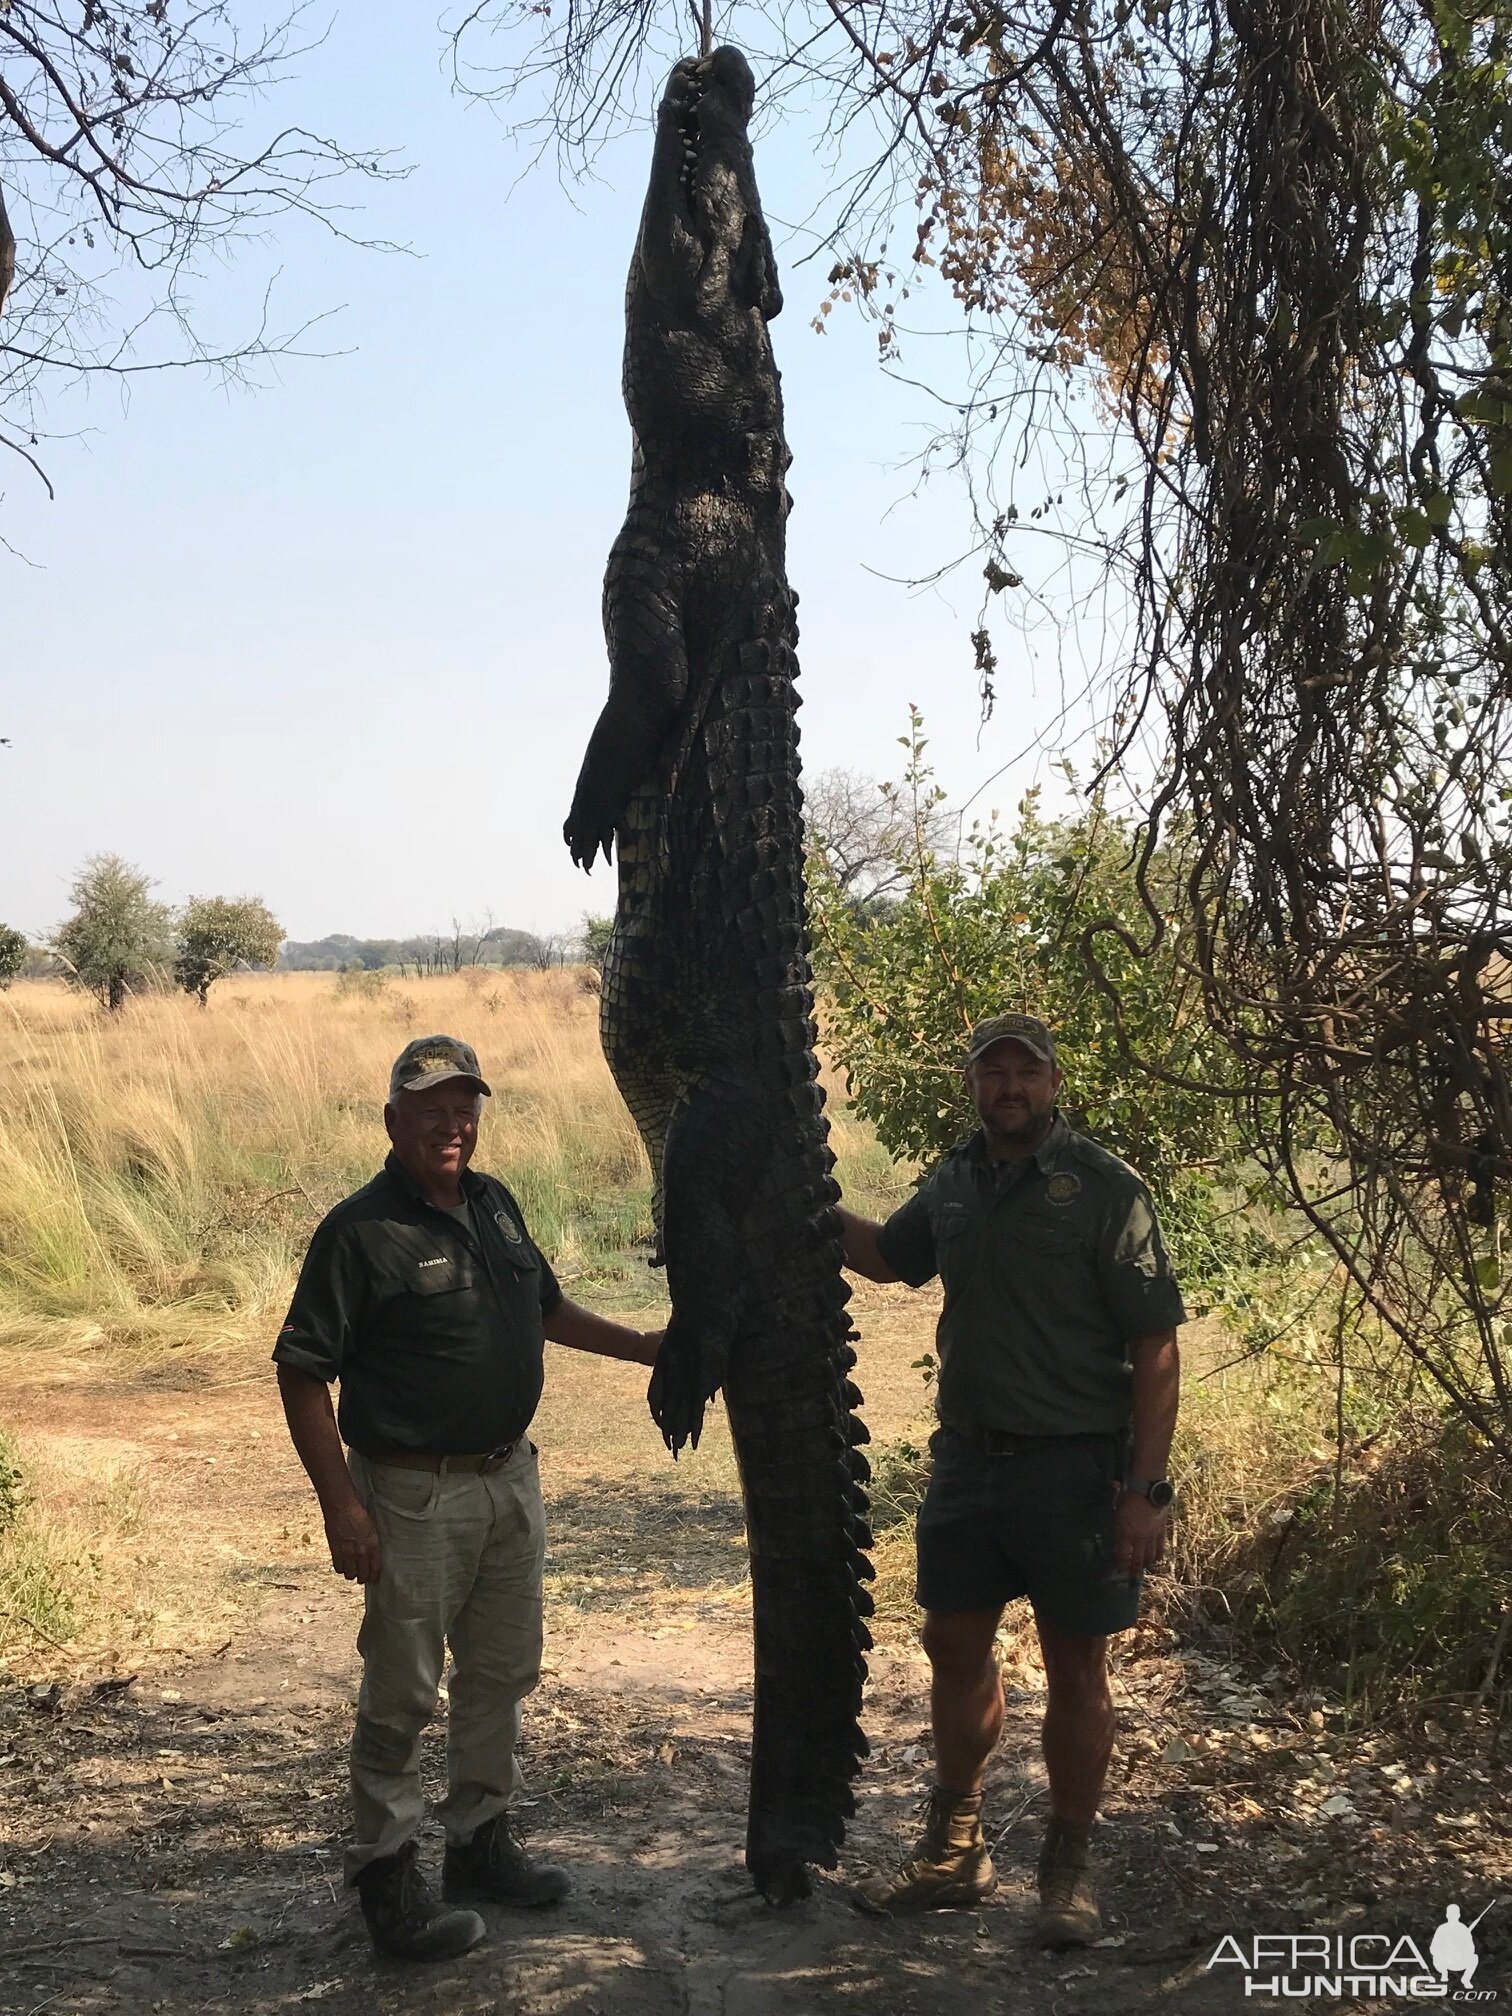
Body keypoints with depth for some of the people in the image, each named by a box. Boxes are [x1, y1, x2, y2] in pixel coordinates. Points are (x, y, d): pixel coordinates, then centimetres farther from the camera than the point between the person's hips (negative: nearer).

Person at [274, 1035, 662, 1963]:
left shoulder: (496, 1205, 8)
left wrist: (641, 1346, 16)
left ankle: (483, 1841, 33)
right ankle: (387, 1878, 15)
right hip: (416, 1495, -7)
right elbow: (302, 1373, -15)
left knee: (504, 1671, 17)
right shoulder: (362, 1231, -14)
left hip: (510, 1477, 7)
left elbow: (548, 1309, 24)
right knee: (402, 1694, 2)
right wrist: (341, 1505, -20)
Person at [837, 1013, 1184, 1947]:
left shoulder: (1104, 1187, -11)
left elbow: (1156, 1350, -13)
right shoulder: (953, 1185, 6)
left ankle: (1070, 1868, 22)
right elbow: (884, 1254, 28)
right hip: (968, 1453, 6)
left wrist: (1146, 1488, -17)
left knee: (1076, 1668, 6)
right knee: (956, 1651, 14)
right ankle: (954, 1852, 30)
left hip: (1075, 1466, -5)